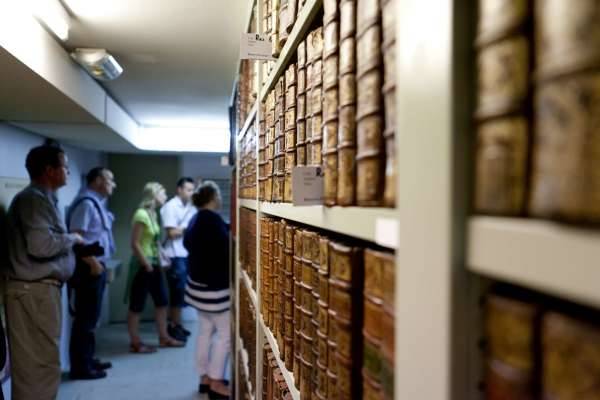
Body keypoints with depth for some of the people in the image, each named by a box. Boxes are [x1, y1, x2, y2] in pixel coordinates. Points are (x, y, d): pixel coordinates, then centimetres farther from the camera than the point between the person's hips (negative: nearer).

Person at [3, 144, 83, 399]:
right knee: (38, 364, -5)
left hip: (41, 288, 10)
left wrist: (69, 241, 6)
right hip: (33, 291, -10)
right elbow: (41, 245, -25)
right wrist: (72, 238, -10)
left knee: (40, 362, 16)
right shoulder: (33, 199, -14)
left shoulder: (43, 198, 17)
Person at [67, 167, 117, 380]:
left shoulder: (97, 203, 16)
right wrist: (93, 263, -20)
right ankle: (80, 367, 4)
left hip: (97, 266, 10)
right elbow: (76, 237, -22)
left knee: (91, 317, 17)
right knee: (85, 318, -4)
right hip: (88, 268, -10)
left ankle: (87, 359, 27)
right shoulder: (86, 202, -15)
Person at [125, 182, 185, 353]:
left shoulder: (153, 213, 11)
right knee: (137, 305, 1)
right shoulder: (141, 214, -16)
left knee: (162, 301, 15)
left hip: (155, 264, 10)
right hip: (143, 265, -9)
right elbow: (135, 243, -19)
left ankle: (164, 337, 26)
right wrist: (146, 264, -17)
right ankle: (135, 343, 9)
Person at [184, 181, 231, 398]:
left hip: (199, 282, 10)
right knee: (225, 334, -2)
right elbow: (226, 249, -23)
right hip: (214, 287, -10)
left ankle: (205, 377, 21)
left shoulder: (196, 219, 10)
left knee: (205, 332, 14)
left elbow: (188, 243, 22)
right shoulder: (212, 219, -20)